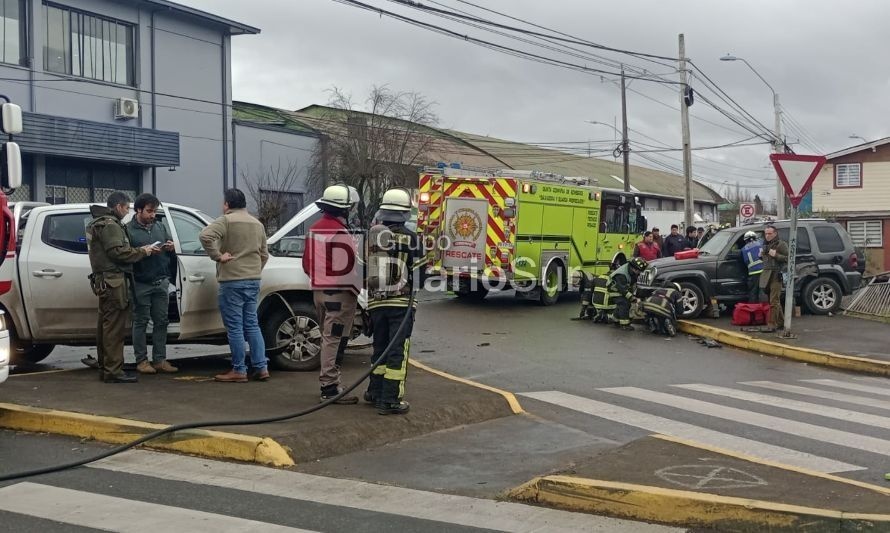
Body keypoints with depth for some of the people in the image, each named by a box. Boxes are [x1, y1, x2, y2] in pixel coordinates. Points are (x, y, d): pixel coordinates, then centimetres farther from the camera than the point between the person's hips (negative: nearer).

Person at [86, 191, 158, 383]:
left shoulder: (98, 223, 22)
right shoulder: (110, 225, -11)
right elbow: (118, 252, -21)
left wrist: (143, 251, 8)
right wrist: (142, 252, -9)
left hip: (104, 280, 11)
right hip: (113, 280, -11)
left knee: (105, 326, 14)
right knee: (115, 326, -10)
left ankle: (105, 368, 21)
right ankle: (113, 371, -11)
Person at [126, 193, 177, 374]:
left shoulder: (160, 227, 16)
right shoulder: (128, 229, -3)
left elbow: (170, 256, 21)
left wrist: (171, 249, -1)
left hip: (161, 282, 5)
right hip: (141, 284, -5)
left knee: (161, 321, 6)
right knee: (141, 322, 1)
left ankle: (160, 359, 11)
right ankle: (141, 360, 8)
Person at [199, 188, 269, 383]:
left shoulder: (226, 220, -9)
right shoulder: (257, 224, 14)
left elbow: (206, 235, -26)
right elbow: (264, 254, 20)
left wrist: (217, 256, -16)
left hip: (232, 281, -7)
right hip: (253, 281, 7)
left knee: (235, 327, -2)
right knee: (252, 324, 13)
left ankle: (239, 371, 2)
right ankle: (261, 368, 11)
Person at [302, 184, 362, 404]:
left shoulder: (315, 229, 12)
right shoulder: (341, 232, -17)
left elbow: (307, 262, 18)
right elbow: (350, 267, -20)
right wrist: (358, 287, -8)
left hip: (319, 291, 9)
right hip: (340, 293, -9)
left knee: (329, 338, 17)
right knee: (334, 340, -7)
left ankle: (328, 382, 23)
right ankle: (330, 388, -7)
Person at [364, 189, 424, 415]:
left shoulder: (370, 235, 4)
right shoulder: (409, 237, -9)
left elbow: (362, 268, 12)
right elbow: (417, 271, -2)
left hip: (376, 302, 5)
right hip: (402, 303, -5)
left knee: (380, 347, 19)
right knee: (397, 351, -1)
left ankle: (375, 392, 28)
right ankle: (390, 400, -2)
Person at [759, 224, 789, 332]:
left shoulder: (781, 244, -5)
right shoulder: (765, 245, 21)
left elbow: (787, 258, -13)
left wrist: (775, 255, -20)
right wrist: (761, 254, 15)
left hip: (776, 275, -8)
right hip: (766, 275, 9)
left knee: (774, 302, -11)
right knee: (776, 301, 15)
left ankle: (772, 325, -12)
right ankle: (781, 322, 24)